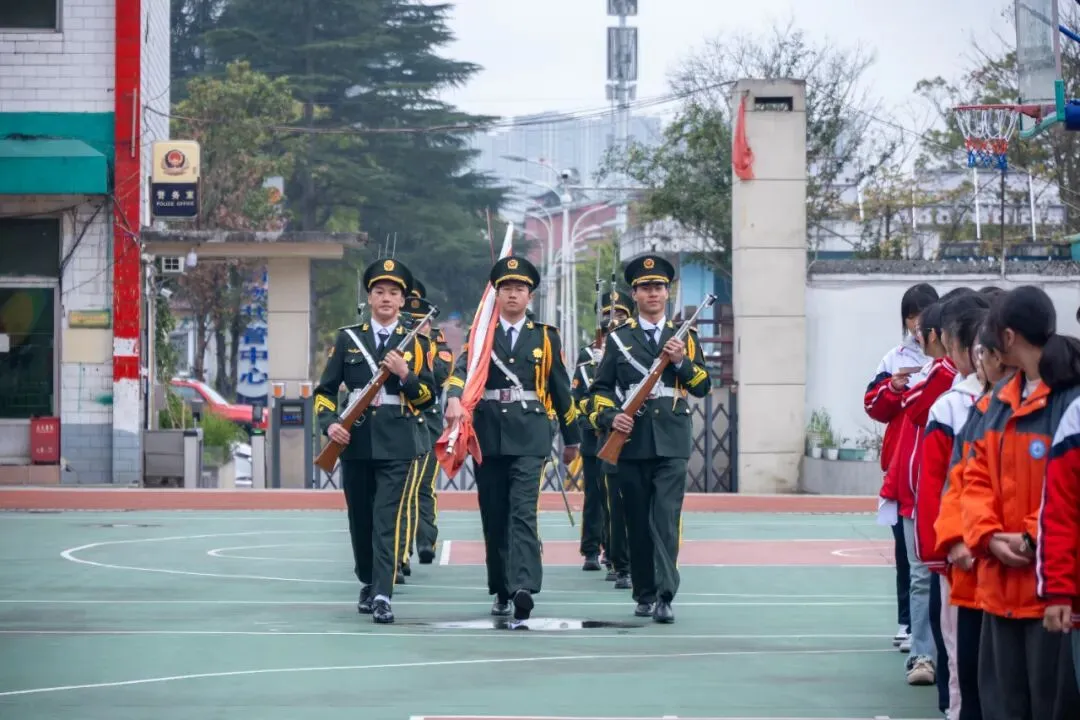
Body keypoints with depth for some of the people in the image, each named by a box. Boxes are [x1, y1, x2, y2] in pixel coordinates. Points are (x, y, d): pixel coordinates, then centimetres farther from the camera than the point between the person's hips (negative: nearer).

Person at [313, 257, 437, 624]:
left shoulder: (415, 343, 6)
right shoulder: (348, 338, 9)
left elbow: (428, 397, 3)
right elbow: (325, 389, 10)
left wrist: (405, 374, -14)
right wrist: (330, 423, -7)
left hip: (397, 443, -2)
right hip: (356, 440, 2)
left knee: (387, 520, -12)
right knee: (360, 519, 11)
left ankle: (382, 596, -16)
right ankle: (367, 583, 30)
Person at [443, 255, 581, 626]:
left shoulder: (545, 337, 8)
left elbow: (561, 389, 13)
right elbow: (462, 369, -11)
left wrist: (572, 438, 17)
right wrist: (454, 398, -32)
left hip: (530, 437, -2)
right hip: (489, 435, 2)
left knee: (523, 512, -15)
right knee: (494, 517, 8)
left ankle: (523, 589, -26)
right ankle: (502, 591, 20)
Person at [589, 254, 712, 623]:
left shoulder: (684, 337, 11)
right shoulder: (619, 338, 9)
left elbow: (703, 386, 7)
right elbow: (601, 387, 9)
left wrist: (682, 361, -10)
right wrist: (610, 416, -9)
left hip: (671, 441, -1)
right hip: (632, 440, 1)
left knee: (666, 519, -13)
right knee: (637, 522, 5)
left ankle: (665, 596, -17)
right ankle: (644, 594, 17)